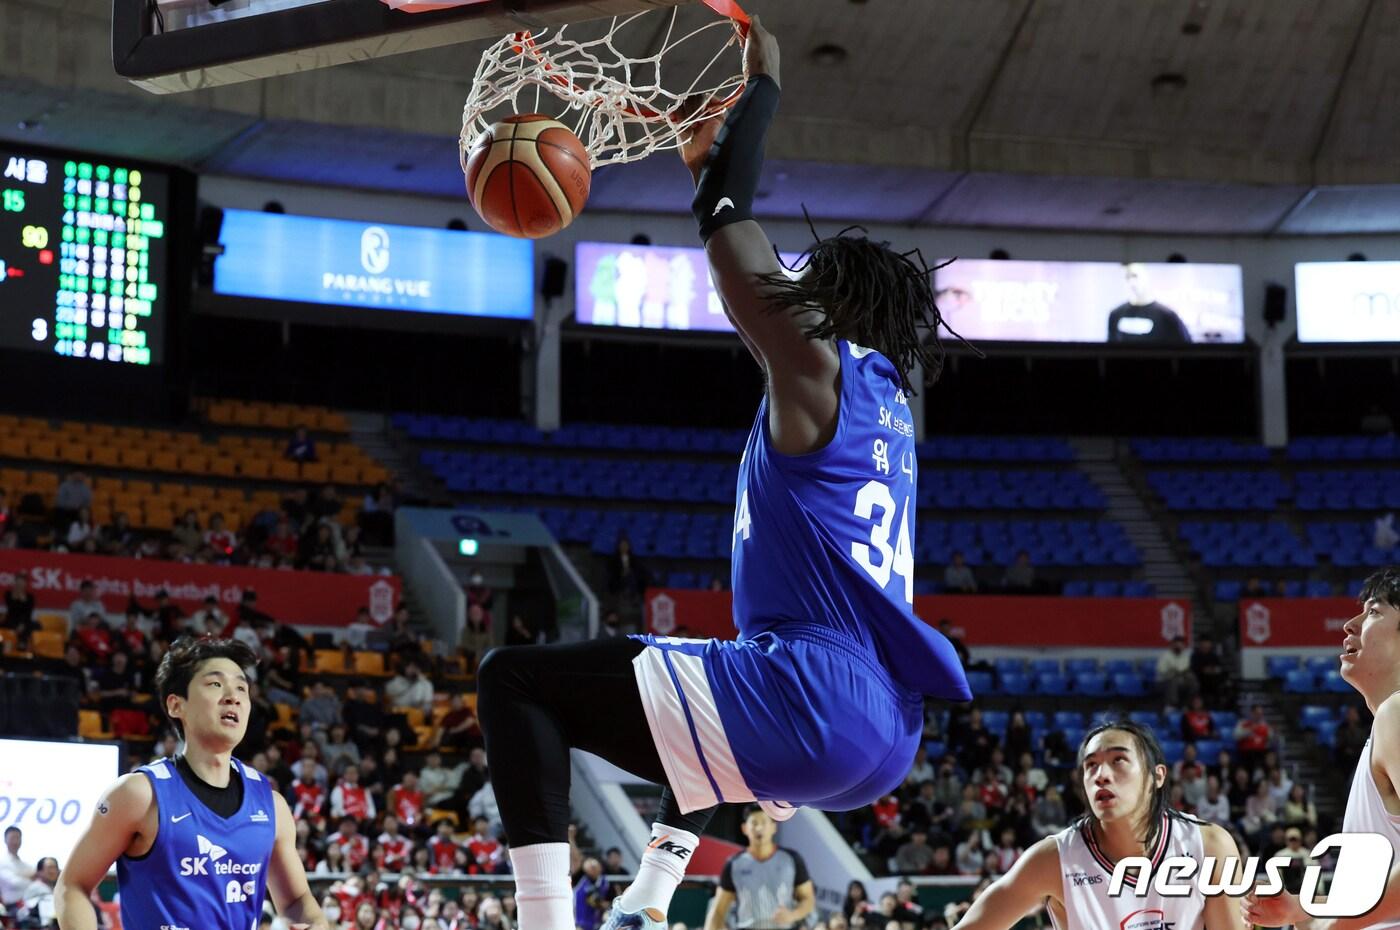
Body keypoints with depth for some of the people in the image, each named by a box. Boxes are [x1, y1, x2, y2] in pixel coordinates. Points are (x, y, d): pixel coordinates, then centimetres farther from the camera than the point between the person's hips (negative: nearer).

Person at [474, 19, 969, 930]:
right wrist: (713, 159, 38)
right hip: (888, 739, 9)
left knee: (517, 680, -3)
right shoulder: (887, 396, 21)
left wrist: (763, 83, 16)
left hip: (808, 707, -9)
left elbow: (727, 222, 2)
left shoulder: (818, 368, -2)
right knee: (720, 688, 44)